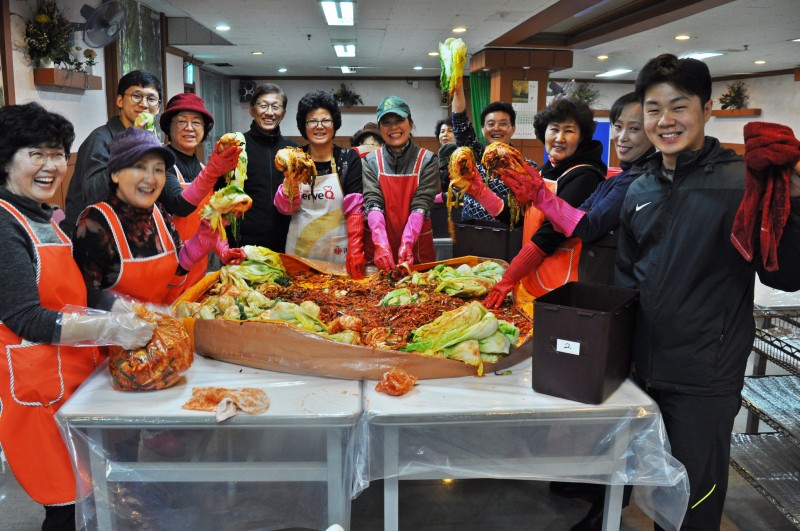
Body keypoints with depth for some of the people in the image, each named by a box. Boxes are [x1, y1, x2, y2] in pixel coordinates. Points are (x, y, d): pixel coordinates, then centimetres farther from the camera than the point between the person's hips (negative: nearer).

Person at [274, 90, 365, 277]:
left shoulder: (349, 158, -4)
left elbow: (355, 209, -9)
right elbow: (285, 208, -2)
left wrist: (355, 250, -18)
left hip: (336, 248, -2)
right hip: (299, 248, 2)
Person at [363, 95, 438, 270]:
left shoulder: (427, 160, -4)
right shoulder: (371, 161, 0)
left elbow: (421, 205, -13)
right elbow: (373, 203, -11)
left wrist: (407, 244, -27)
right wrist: (382, 244, -27)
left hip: (418, 249, -1)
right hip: (381, 250, 1)